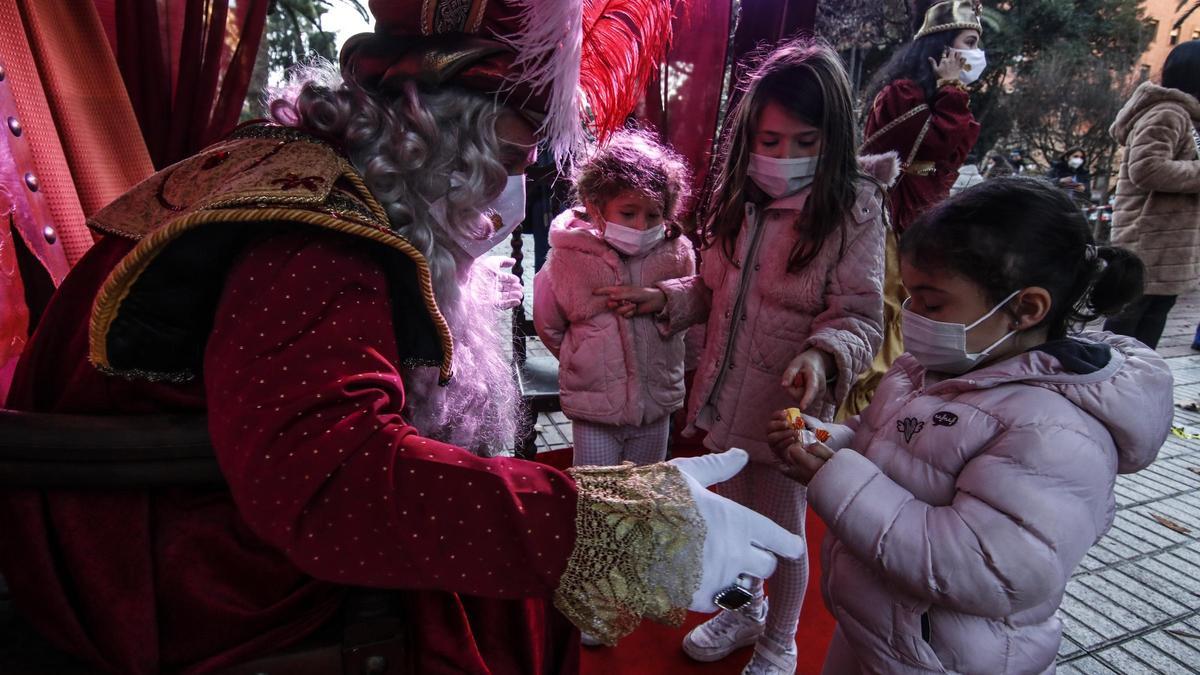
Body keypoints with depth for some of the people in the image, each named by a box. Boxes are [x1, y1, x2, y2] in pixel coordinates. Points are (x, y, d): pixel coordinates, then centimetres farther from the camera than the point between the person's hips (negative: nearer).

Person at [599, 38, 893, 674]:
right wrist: (665, 298, -7)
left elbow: (858, 315, -16)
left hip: (789, 402, -5)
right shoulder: (739, 195, 1)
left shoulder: (852, 206, -15)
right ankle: (745, 610, 53)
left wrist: (823, 355, -36)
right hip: (728, 391, 5)